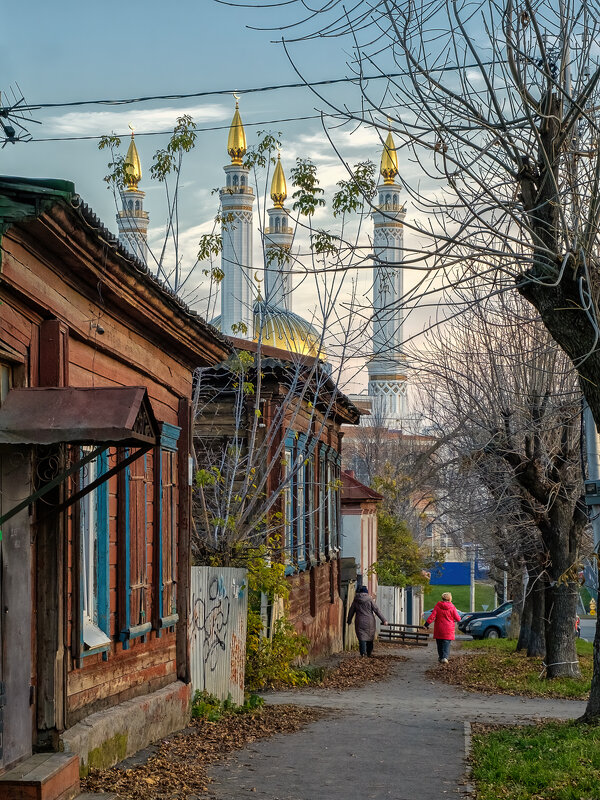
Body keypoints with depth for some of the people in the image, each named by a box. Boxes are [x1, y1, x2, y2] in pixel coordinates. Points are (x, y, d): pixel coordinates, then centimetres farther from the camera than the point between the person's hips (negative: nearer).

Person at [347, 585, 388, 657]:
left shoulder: (356, 600, 2)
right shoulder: (370, 600, -3)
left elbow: (351, 611, 10)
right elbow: (377, 610, -5)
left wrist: (349, 621, 25)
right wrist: (383, 620, -1)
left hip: (360, 622, 0)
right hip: (369, 622, 0)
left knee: (362, 637, -2)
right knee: (369, 637, 13)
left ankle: (363, 652, -19)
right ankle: (369, 654, 20)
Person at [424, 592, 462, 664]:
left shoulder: (437, 606, -3)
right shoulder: (452, 607, -6)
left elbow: (432, 616, -10)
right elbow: (458, 618, 0)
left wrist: (427, 623, -8)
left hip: (439, 629, 2)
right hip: (448, 630, -1)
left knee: (439, 644, 15)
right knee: (446, 644, -1)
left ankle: (440, 657, 20)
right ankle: (445, 657, -17)